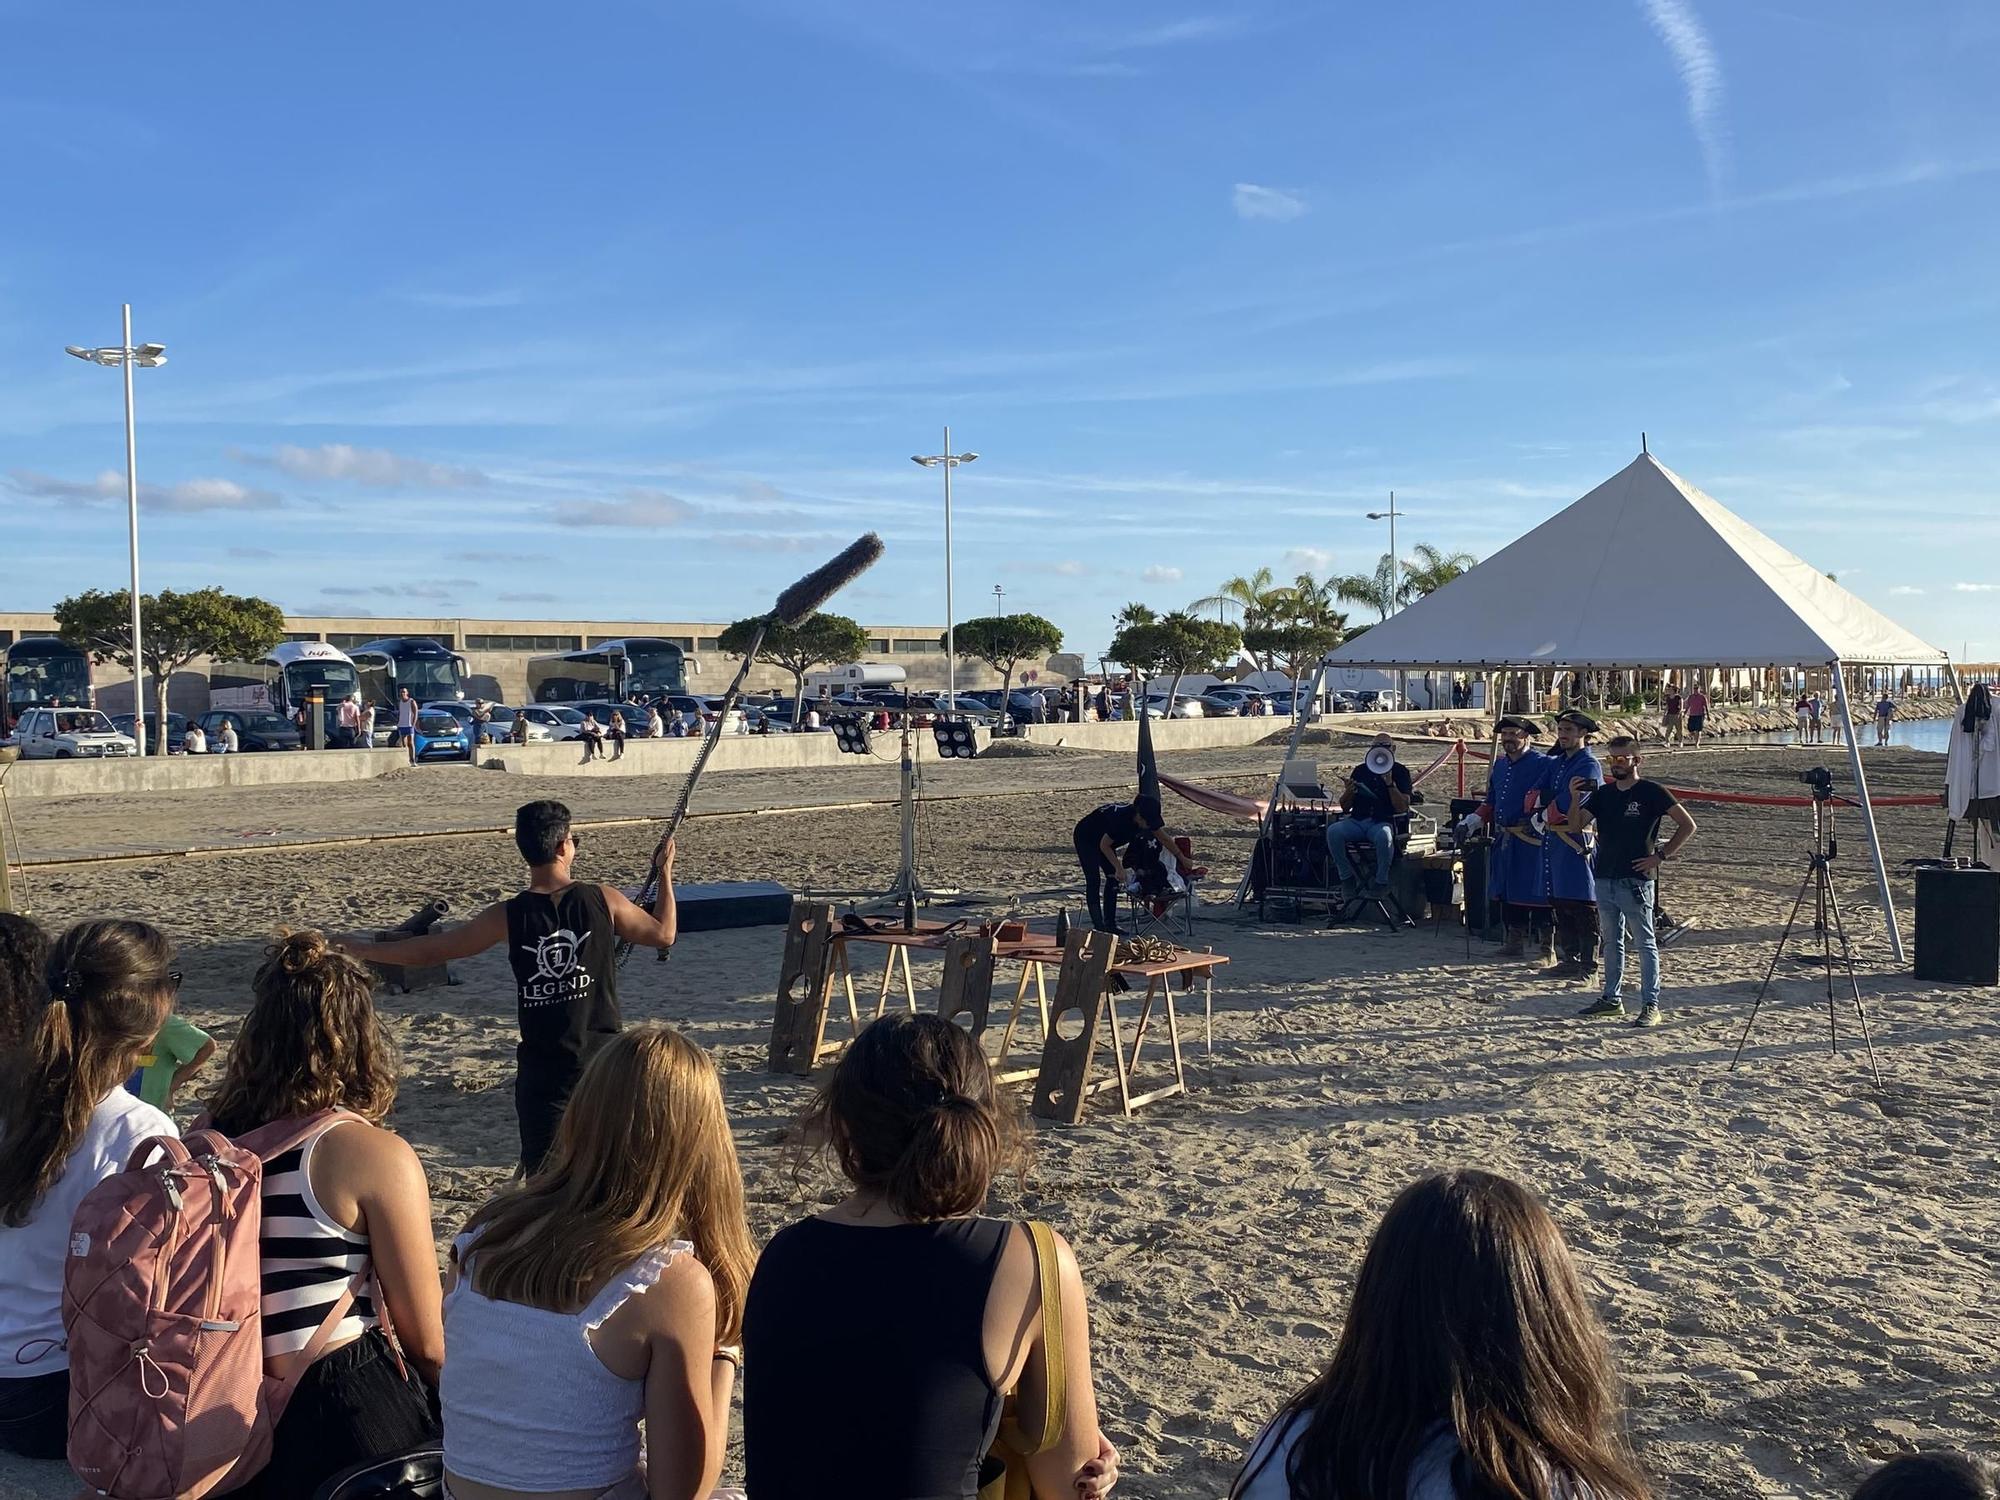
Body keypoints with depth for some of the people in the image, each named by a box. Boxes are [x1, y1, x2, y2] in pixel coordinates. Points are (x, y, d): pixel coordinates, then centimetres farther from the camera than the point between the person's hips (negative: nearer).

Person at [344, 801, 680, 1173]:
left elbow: (431, 950, 3)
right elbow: (664, 933, 9)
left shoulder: (508, 917, -5)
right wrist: (665, 873, 23)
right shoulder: (604, 899, -6)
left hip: (543, 1070, 0)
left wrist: (364, 950, 17)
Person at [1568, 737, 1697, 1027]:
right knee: (1611, 942, 14)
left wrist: (1661, 855, -10)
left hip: (1635, 880, -6)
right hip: (1605, 878, 6)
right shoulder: (1602, 794, 11)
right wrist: (1576, 798, -10)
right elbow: (1576, 825, 6)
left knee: (1646, 943, -2)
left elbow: (1687, 825, -6)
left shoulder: (1651, 792, -6)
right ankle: (1612, 999, 22)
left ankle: (1651, 1005, 0)